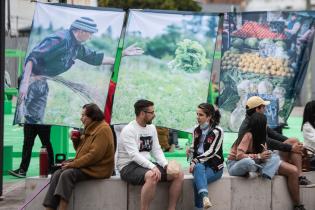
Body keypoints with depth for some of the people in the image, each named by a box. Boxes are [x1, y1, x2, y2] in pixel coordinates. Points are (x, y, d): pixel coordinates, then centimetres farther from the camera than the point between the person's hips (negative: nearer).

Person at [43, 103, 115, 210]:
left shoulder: (103, 130, -12)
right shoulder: (90, 129, 17)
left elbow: (94, 154, -22)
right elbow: (81, 150, 26)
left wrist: (73, 164, -20)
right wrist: (75, 141, 5)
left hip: (96, 169, -9)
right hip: (85, 166, 9)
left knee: (67, 174, -29)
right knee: (56, 174, -10)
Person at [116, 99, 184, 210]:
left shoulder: (151, 127, 11)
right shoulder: (129, 130, -13)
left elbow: (156, 150, 10)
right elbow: (134, 155, -24)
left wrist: (166, 164, -9)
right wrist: (152, 167, -35)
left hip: (146, 164, 8)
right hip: (129, 166, -8)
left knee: (178, 174, -7)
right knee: (152, 176, -38)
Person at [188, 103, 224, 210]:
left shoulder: (217, 131, -6)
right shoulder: (197, 130, 13)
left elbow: (211, 152, -14)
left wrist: (196, 161, -23)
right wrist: (193, 162, -4)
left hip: (214, 166, -3)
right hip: (199, 163, 3)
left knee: (197, 181, -35)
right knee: (199, 167, -38)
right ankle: (205, 197, -62)